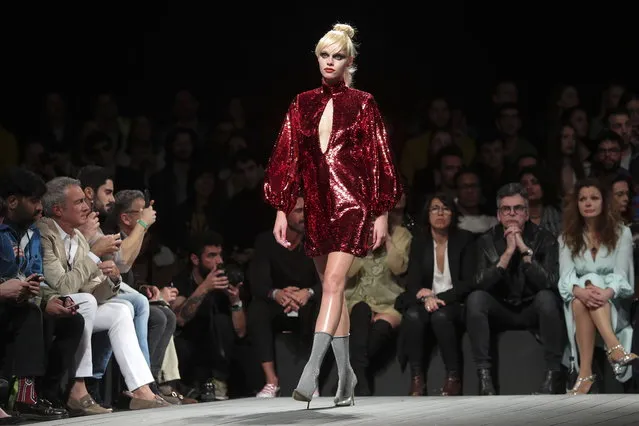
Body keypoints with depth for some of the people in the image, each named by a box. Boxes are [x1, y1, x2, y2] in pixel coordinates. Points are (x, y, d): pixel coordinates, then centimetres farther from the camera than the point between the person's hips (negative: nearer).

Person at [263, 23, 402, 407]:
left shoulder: (362, 105, 0)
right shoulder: (304, 105, 10)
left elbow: (378, 160, 0)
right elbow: (288, 157, 9)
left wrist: (382, 213, -4)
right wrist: (282, 209, 3)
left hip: (352, 203, -5)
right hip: (317, 205, 5)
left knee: (333, 282, -17)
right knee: (333, 289, 11)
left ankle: (312, 368, -26)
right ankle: (345, 373, 18)